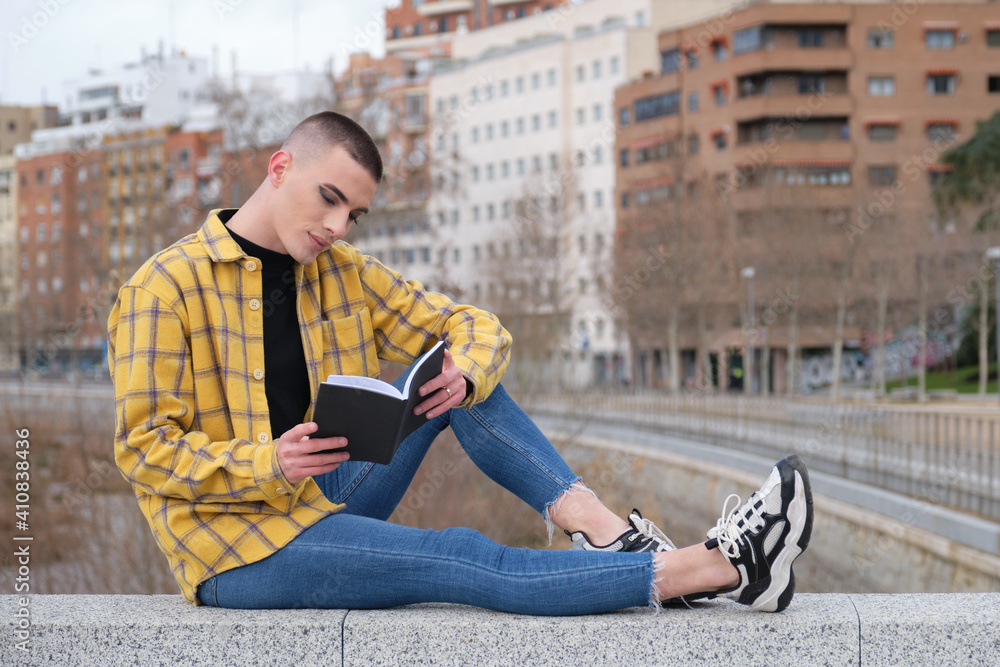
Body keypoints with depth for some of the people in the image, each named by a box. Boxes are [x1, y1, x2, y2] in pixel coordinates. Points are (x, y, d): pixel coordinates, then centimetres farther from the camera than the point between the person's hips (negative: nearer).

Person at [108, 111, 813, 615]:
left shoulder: (341, 273, 9)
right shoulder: (167, 285, -10)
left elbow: (476, 327, 8)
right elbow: (146, 449, -14)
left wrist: (465, 374, -17)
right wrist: (267, 465, -30)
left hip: (320, 499, 7)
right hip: (236, 549, -7)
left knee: (451, 371, -8)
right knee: (465, 560, -23)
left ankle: (608, 535, -20)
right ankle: (722, 566, -27)